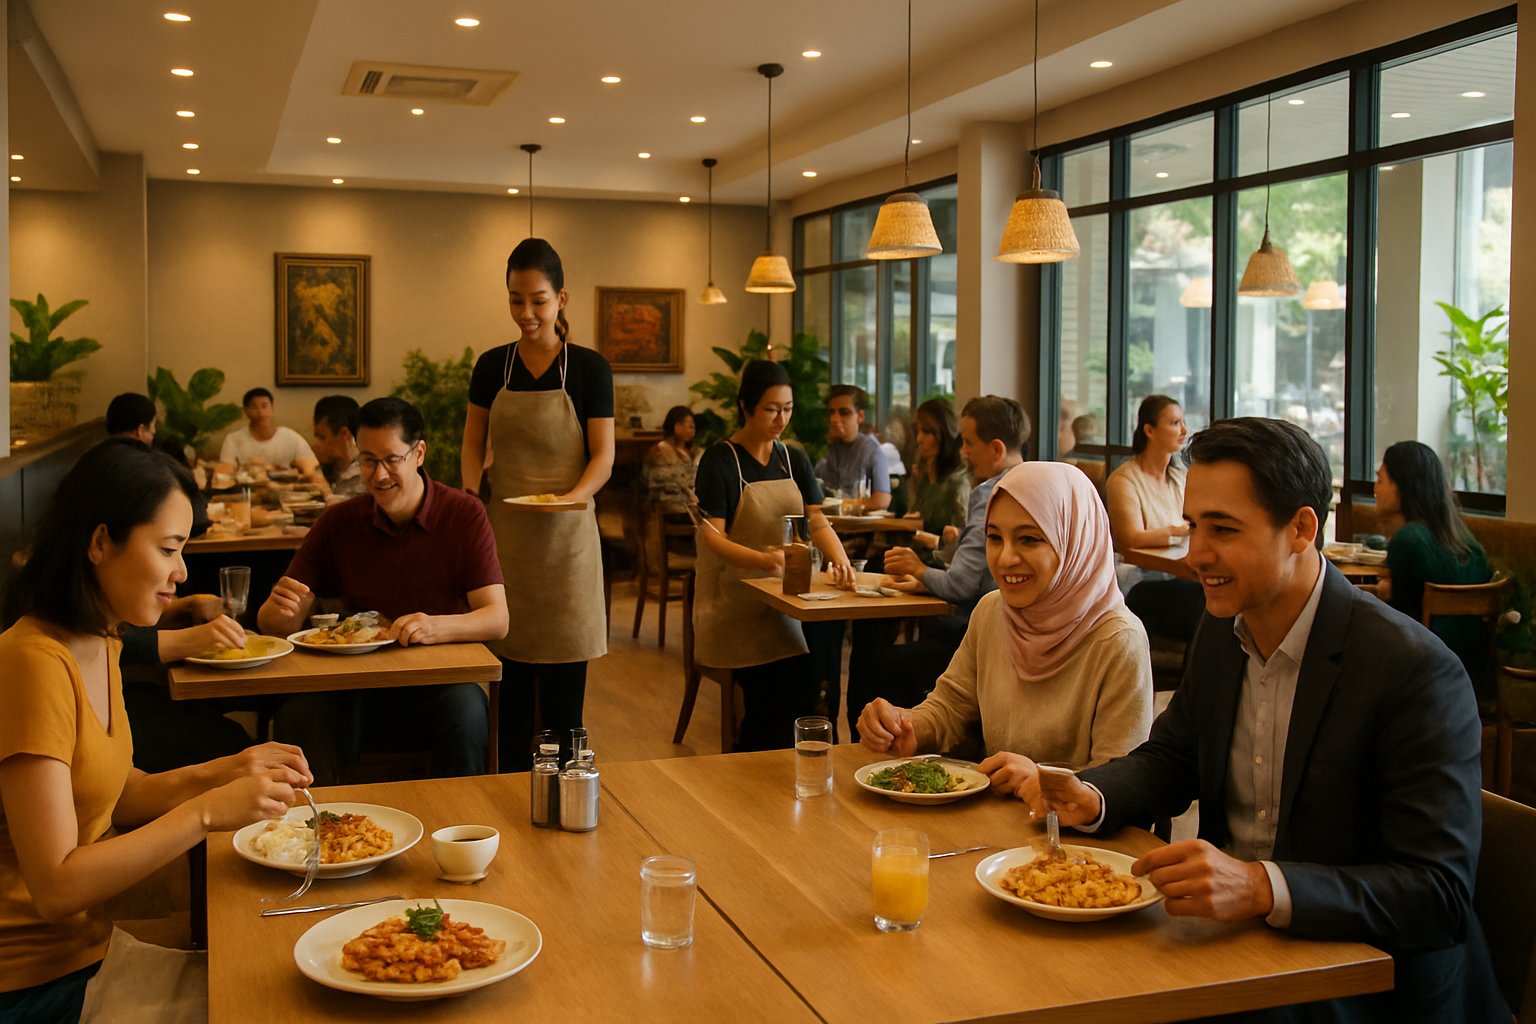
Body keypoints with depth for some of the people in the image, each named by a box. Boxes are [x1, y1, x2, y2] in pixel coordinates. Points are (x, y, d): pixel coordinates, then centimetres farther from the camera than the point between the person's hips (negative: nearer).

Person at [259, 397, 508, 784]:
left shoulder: (464, 514, -4)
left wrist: (436, 626, -33)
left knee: (465, 708, -34)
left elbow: (497, 619, -12)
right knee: (297, 714, -28)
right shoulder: (338, 522, 4)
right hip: (357, 688, 2)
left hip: (438, 683, -2)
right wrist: (279, 609, -23)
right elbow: (274, 625, 2)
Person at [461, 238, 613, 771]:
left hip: (565, 533, -2)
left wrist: (572, 496, -22)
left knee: (563, 679, 0)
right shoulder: (491, 366, 6)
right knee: (510, 677, 6)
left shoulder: (589, 368, -2)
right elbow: (473, 447, 11)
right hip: (504, 530, 2)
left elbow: (603, 457, -3)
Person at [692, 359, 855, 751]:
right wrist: (767, 559, -33)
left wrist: (839, 557, -19)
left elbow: (817, 521, 3)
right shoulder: (720, 460, -7)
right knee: (786, 697, -19)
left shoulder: (796, 460, 11)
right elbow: (713, 538, -15)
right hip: (735, 601, -5)